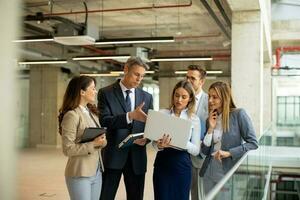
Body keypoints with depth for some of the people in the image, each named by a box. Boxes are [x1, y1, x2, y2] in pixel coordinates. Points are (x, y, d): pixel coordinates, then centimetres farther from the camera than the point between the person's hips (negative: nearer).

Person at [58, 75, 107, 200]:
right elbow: (68, 149, -17)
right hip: (80, 174, -7)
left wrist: (102, 141, -7)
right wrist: (93, 144, -21)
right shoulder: (72, 115, -15)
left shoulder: (92, 113, 10)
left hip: (97, 171, 7)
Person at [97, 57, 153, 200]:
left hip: (137, 156, 4)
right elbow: (104, 121, -16)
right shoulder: (106, 93, -3)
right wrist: (130, 115, -28)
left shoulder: (147, 97, 9)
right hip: (112, 155, -3)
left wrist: (146, 138, -14)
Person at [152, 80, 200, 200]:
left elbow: (196, 150, -2)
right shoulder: (162, 113, 1)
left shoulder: (194, 119, 0)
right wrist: (160, 145, -22)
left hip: (182, 165, 0)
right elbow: (154, 143, 1)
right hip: (162, 164, 0)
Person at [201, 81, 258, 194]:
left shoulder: (239, 114, -8)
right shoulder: (210, 119, 8)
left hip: (230, 172, -5)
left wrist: (229, 153, -20)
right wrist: (211, 128, -7)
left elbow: (253, 143, -13)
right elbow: (205, 151, 4)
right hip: (209, 172, 5)